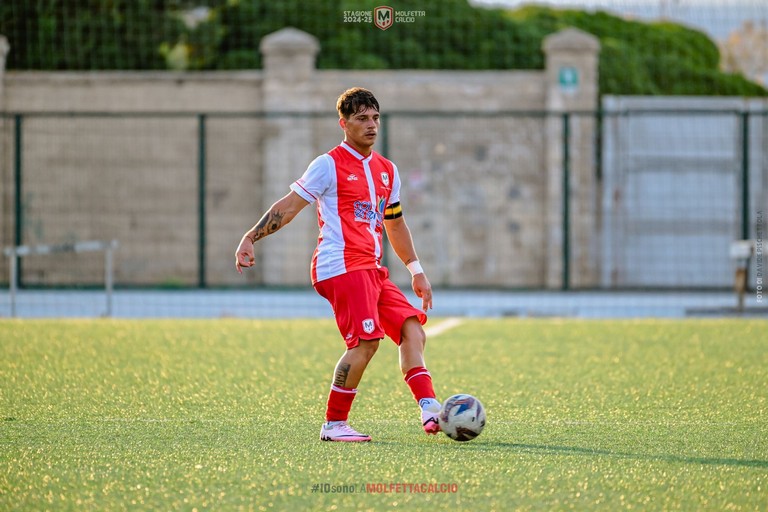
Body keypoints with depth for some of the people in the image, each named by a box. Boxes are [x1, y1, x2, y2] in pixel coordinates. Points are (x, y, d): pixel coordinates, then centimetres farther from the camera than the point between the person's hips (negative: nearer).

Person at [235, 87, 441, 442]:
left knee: (412, 328, -5)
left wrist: (416, 271, 28)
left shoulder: (387, 171, 19)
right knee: (366, 340, -17)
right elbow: (289, 206, -4)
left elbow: (395, 224, 30)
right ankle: (334, 424, -10)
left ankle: (429, 410, -12)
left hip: (372, 271, 8)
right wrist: (250, 239, -12)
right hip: (342, 266, -8)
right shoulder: (329, 165, -3)